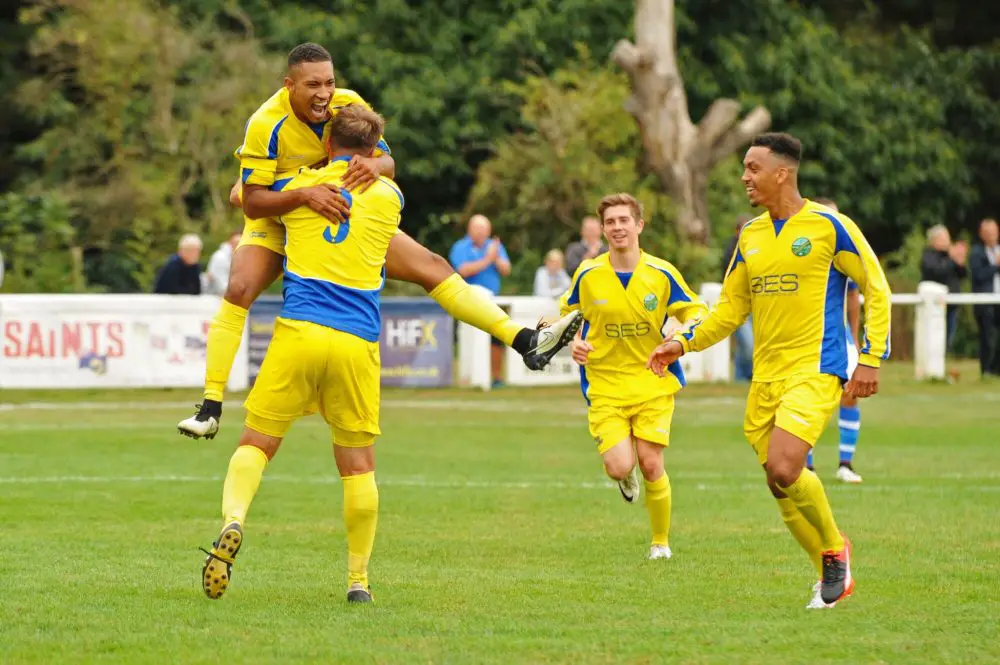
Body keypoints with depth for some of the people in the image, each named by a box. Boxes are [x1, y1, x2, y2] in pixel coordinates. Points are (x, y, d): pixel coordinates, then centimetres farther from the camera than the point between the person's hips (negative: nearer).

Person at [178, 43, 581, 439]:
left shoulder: (349, 105, -16)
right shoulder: (266, 125, -28)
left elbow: (387, 163, -11)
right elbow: (252, 202, -29)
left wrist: (374, 166, -37)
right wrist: (304, 195, -47)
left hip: (345, 215, 4)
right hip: (277, 217, -4)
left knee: (432, 267, -5)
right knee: (238, 290, -30)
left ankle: (525, 341, -2)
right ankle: (210, 411, -27)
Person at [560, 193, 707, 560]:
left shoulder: (662, 274, -5)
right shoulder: (588, 275, -4)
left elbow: (695, 312, 5)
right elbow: (568, 313, 14)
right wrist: (575, 342, -6)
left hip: (653, 382, 0)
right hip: (604, 385, 0)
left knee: (651, 464, -7)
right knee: (620, 468, -15)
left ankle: (661, 542, 15)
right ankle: (627, 477, 27)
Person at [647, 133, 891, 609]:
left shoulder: (828, 226, -6)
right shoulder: (750, 236, 11)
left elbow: (876, 289, -2)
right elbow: (731, 307, 19)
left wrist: (871, 358, -8)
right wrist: (684, 343, 6)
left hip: (816, 371, -7)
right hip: (766, 376, 7)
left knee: (783, 469, -23)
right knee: (782, 483, 4)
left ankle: (834, 548, 1)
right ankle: (832, 577, 20)